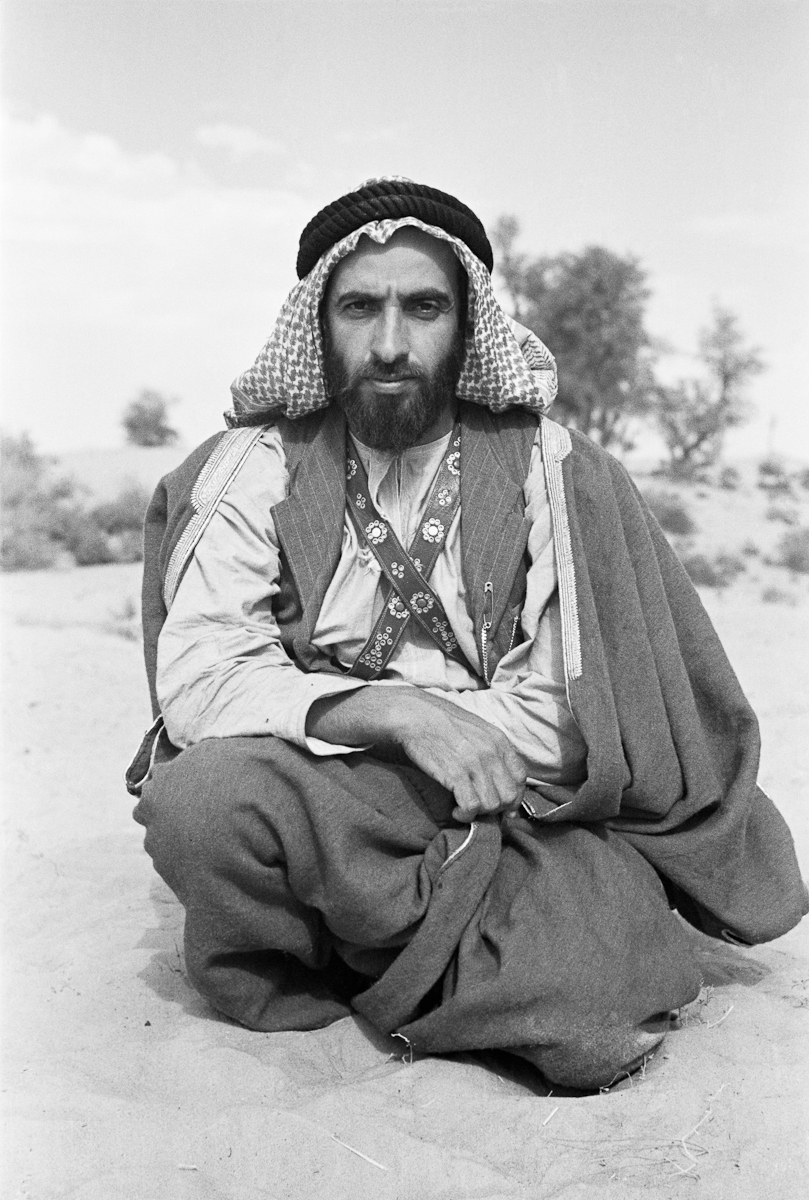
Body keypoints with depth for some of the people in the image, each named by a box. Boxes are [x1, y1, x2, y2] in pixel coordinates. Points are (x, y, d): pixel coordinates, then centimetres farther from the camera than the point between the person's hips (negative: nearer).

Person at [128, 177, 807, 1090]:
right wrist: (389, 713, -23)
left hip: (522, 816, 1)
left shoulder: (556, 473, 0)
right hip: (317, 811, 0)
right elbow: (195, 681, -11)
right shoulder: (255, 468, 1)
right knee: (193, 801, -30)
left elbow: (567, 717, -4)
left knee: (595, 1023, -25)